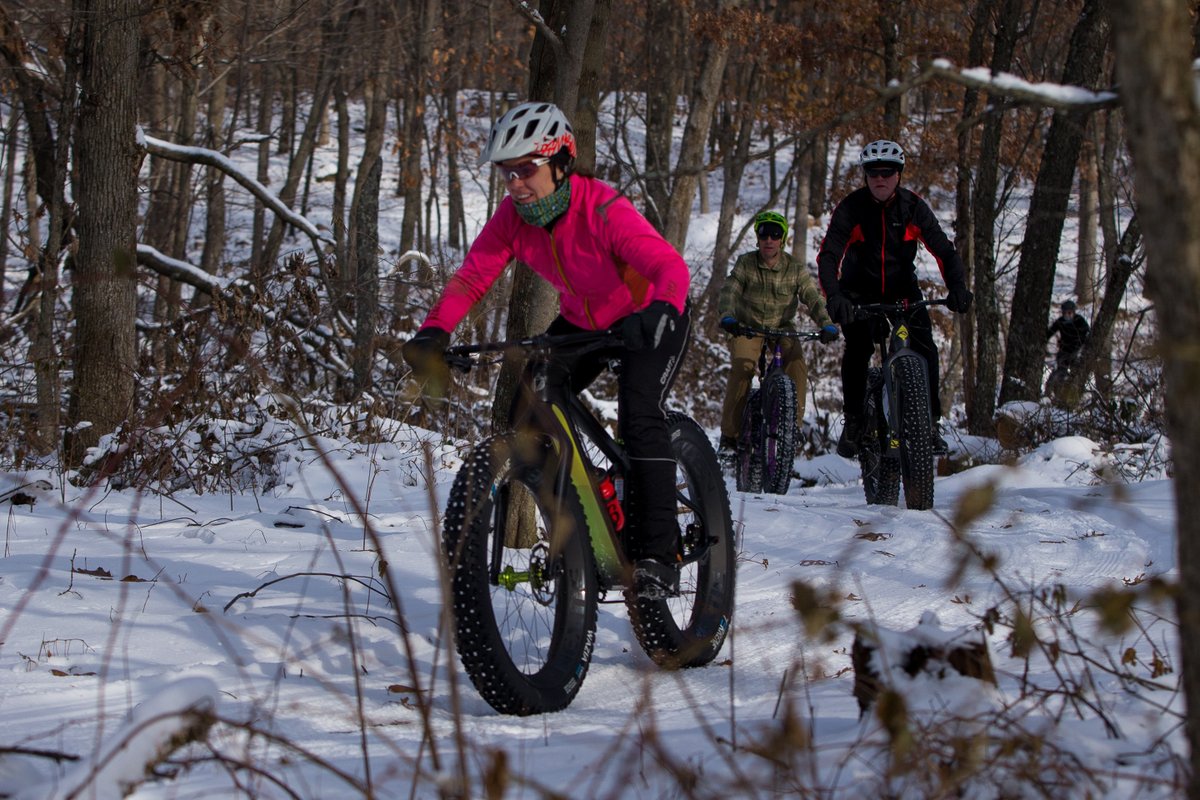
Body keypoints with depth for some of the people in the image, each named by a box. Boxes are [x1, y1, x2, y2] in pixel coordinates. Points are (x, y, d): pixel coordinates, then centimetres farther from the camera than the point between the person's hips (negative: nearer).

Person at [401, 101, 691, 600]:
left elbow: (670, 267, -45)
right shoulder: (512, 217, -16)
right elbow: (471, 277, -19)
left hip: (651, 319, -6)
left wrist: (660, 311, -66)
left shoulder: (604, 210, -33)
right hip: (582, 321, 6)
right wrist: (434, 331, -36)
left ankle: (658, 557, -21)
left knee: (639, 417, -26)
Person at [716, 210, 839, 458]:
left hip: (782, 327, 1)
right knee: (742, 366, -26)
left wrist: (827, 324, -36)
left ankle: (793, 423, -11)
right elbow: (729, 291, -21)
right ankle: (729, 436, -20)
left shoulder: (795, 268, -7)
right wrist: (727, 316, -42)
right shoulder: (745, 263, -9)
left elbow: (813, 297, -17)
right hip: (747, 327, -1)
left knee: (797, 364, -26)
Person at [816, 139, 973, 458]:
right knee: (858, 347, -21)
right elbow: (828, 255, -24)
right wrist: (833, 296, -42)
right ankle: (853, 422, -7)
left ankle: (930, 422, -4)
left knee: (924, 348, -15)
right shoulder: (851, 208, -16)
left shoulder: (913, 207, -12)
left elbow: (943, 250, -14)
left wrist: (958, 286, -32)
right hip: (860, 291, -1)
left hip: (902, 289, 1)